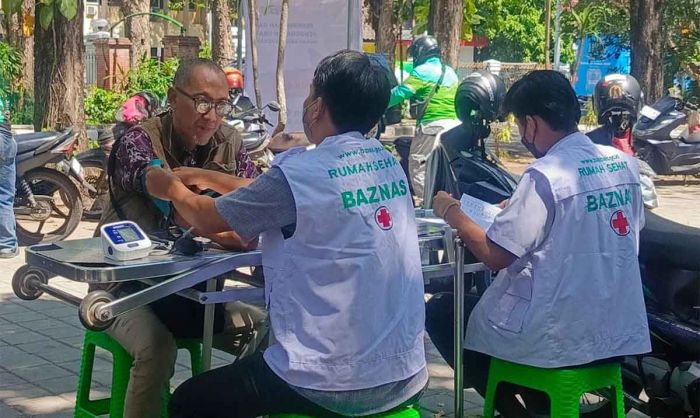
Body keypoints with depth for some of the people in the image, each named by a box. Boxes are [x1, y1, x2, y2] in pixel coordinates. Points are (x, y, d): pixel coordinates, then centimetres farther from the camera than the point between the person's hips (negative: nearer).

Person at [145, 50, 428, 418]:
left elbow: (208, 219, 1)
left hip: (334, 388, -7)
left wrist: (173, 188, 21)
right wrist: (206, 177, 29)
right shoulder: (387, 163, 6)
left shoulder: (299, 172, -16)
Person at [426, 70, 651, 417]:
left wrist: (453, 214, -1)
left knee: (439, 313, 13)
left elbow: (496, 256, -17)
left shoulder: (545, 175, -19)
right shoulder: (624, 163, 3)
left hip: (560, 339, -8)